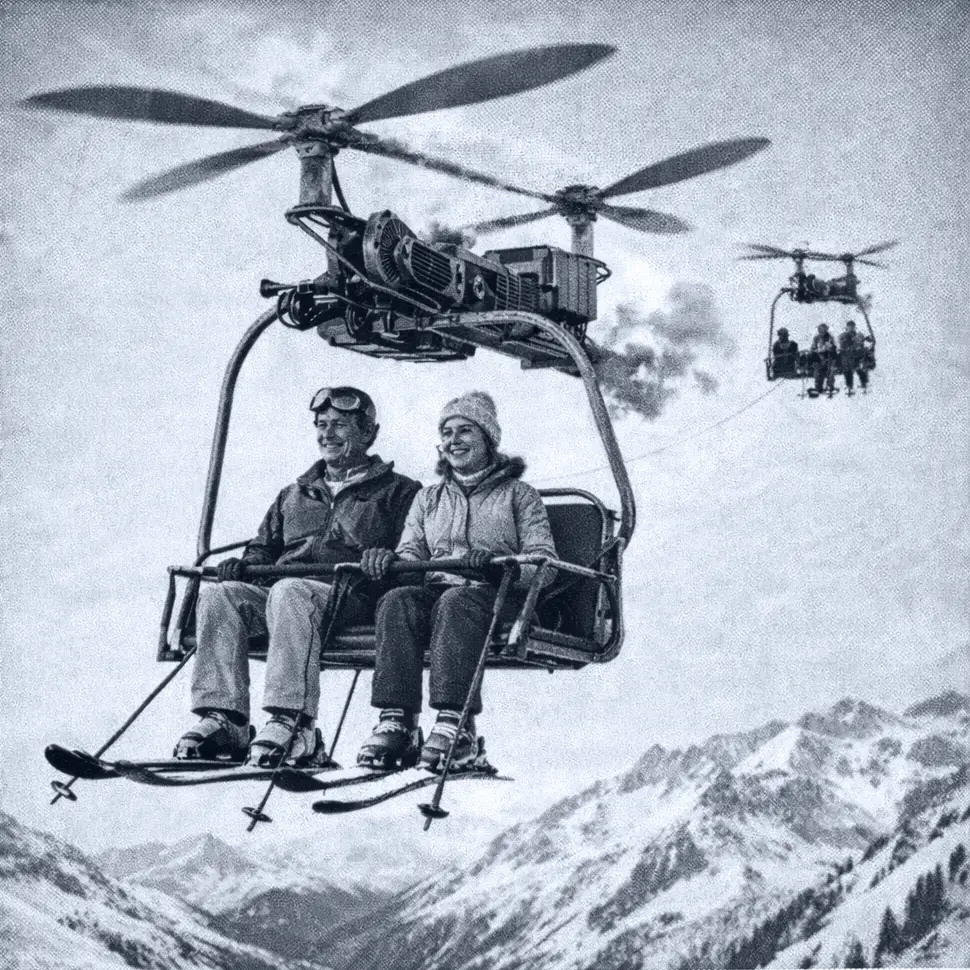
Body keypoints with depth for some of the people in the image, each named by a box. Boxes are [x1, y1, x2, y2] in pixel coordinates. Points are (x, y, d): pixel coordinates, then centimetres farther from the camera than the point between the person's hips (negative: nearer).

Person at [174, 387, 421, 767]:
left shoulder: (398, 492, 15)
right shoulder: (293, 495, 32)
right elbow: (264, 548, 31)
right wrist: (245, 564, 7)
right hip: (280, 588, 6)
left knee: (289, 593, -38)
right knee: (218, 593, -23)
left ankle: (292, 723, -48)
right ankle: (223, 718, -31)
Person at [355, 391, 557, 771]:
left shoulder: (518, 495, 16)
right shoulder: (428, 498, 29)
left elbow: (544, 565, 3)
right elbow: (412, 553, 17)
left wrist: (499, 564, -18)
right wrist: (392, 560, -9)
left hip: (497, 597, -3)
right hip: (436, 589, 3)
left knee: (456, 603, -38)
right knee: (397, 601, -31)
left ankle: (456, 725, -49)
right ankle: (396, 722, -42)